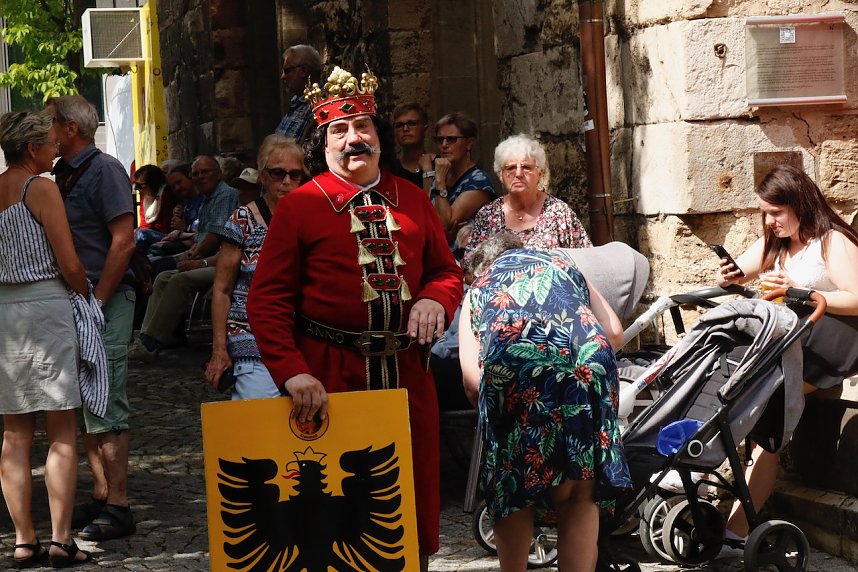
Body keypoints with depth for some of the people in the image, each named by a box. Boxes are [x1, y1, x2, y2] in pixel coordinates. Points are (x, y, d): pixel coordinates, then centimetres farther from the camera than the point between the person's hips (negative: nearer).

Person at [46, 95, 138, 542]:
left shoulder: (103, 170, -10)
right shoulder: (62, 175, 14)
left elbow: (124, 241, -16)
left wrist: (97, 301, -17)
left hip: (105, 301, -9)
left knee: (105, 404, -8)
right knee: (85, 404, 11)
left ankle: (117, 507, -5)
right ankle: (101, 496, 19)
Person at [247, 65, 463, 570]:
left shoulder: (412, 200, 10)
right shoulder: (299, 206, -1)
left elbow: (447, 270, 17)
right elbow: (267, 300, -5)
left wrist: (435, 300, -7)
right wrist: (291, 372, -18)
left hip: (406, 372, 4)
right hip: (329, 375, -3)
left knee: (413, 492, 10)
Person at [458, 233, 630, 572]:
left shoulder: (478, 287, 31)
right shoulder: (563, 265, 39)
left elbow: (472, 380, 15)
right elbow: (615, 333, 24)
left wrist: (490, 412, 33)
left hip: (512, 363, -1)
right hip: (587, 359, 2)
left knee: (513, 491, 14)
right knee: (579, 496, 10)